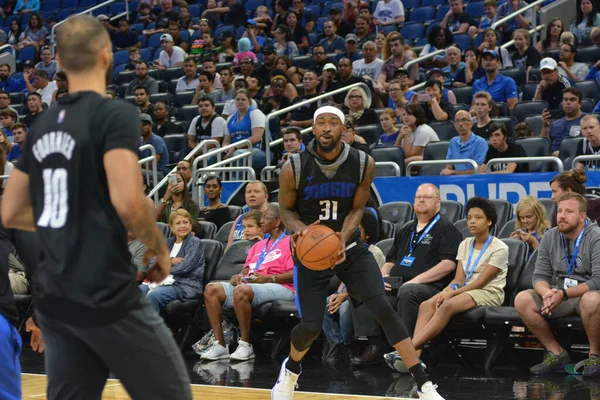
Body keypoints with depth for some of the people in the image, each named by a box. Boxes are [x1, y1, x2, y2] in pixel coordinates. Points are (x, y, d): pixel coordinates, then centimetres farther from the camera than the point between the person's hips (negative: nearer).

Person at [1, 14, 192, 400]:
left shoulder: (43, 124, 11)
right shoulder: (115, 113, -10)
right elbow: (127, 202, -21)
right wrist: (159, 249, -4)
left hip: (53, 300, 7)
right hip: (106, 297, -7)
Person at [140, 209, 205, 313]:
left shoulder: (195, 243, 2)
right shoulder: (169, 242, 22)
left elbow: (184, 267, -11)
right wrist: (170, 261, -7)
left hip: (187, 285, -7)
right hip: (166, 281, 7)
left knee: (153, 295, -32)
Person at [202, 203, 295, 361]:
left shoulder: (290, 243, 4)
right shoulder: (258, 245, 30)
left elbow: (295, 274, -9)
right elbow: (247, 269, 26)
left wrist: (270, 278, -18)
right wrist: (240, 276, 3)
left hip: (279, 287, -8)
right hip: (250, 285, 8)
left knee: (241, 291, -38)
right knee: (212, 289, -15)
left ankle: (245, 345, -28)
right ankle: (219, 345, -22)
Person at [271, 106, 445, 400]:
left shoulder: (364, 164, -12)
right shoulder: (293, 168, -16)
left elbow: (357, 209, -3)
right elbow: (286, 209, -2)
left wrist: (343, 238, -22)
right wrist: (299, 228, -24)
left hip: (350, 247, 1)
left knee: (383, 309, -15)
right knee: (310, 326, -6)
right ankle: (290, 370, 31)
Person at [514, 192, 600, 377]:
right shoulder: (550, 237, 3)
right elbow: (539, 276, 2)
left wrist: (563, 294, -29)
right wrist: (547, 293, -22)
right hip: (558, 296, 5)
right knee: (522, 299, -18)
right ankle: (556, 353, -6)